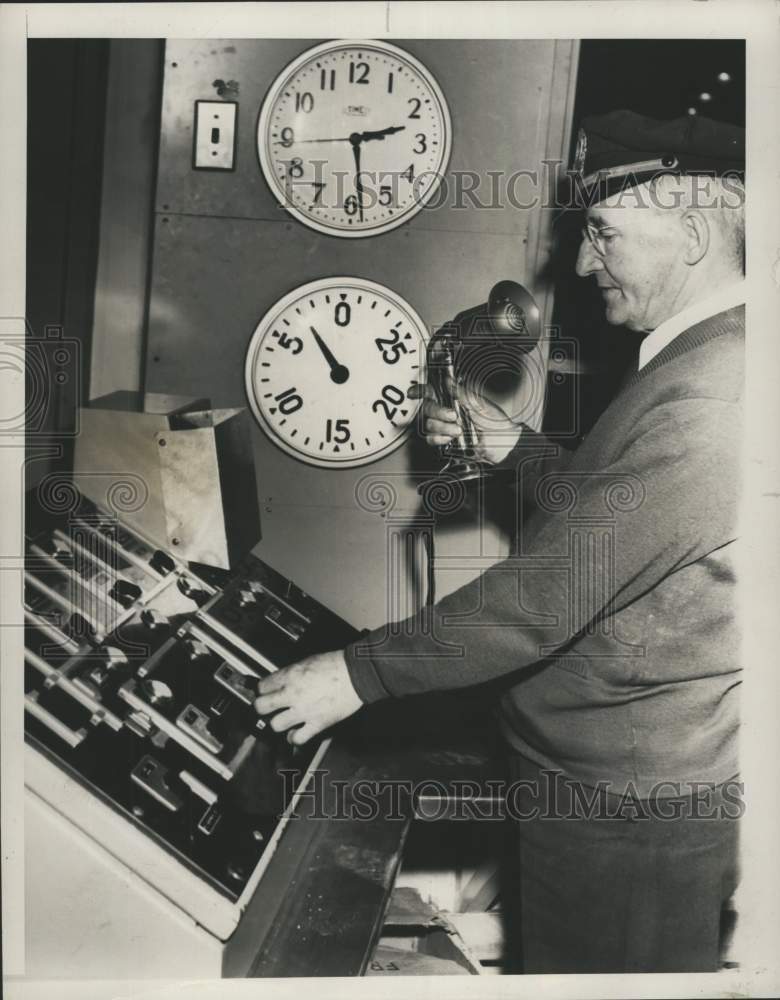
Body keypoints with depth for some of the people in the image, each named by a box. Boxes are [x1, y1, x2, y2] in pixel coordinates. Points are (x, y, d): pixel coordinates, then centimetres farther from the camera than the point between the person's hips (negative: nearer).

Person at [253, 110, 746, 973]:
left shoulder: (712, 398, -27)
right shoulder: (698, 362, 8)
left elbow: (556, 588, -29)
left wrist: (362, 673, -21)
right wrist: (508, 449, 0)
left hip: (629, 808, -9)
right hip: (616, 776, 9)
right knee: (558, 956, 27)